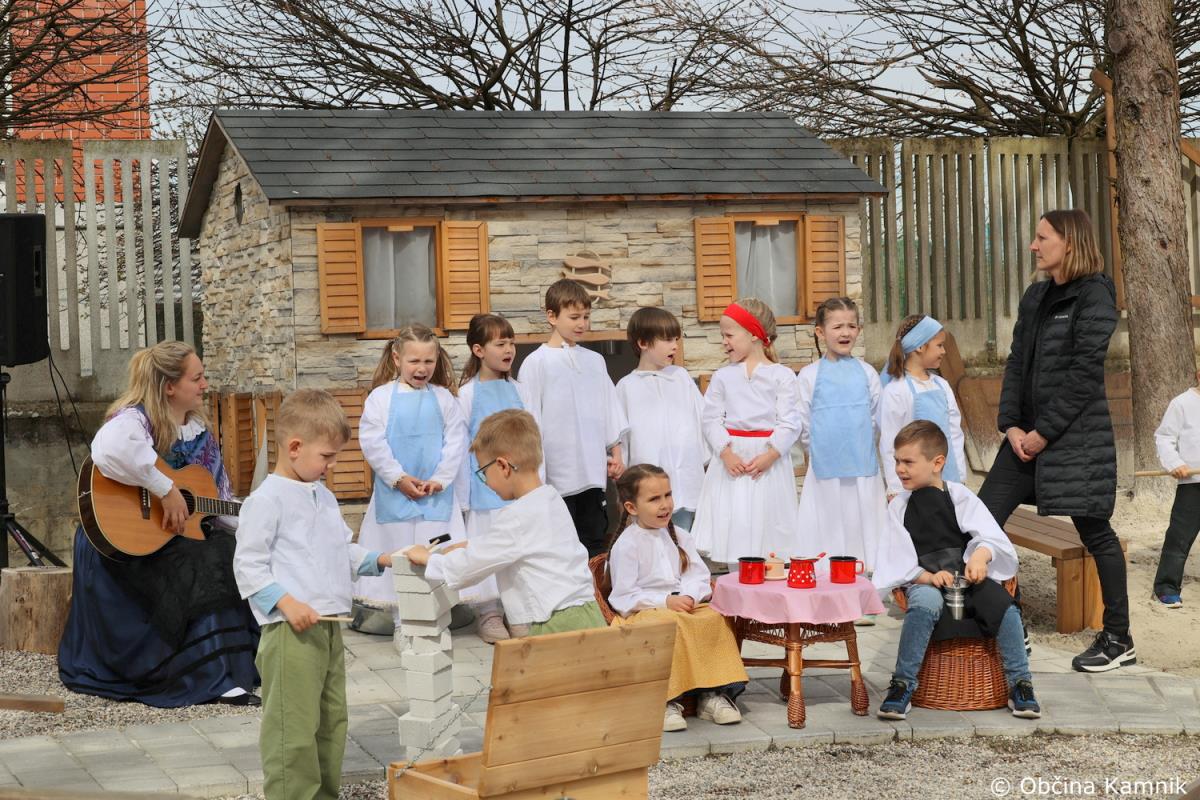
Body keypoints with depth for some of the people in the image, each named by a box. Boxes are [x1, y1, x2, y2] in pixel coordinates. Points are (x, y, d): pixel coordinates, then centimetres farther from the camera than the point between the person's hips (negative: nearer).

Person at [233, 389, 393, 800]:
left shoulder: (324, 497, 18)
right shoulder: (267, 499, -9)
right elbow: (248, 565, -12)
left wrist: (378, 559, 13)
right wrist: (286, 603, -21)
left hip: (329, 626, 9)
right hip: (291, 630, -9)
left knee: (331, 722, 15)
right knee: (294, 728, -8)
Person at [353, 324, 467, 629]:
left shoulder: (443, 398, 3)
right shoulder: (381, 397, -2)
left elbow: (456, 442, 0)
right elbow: (372, 442, -7)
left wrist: (439, 479, -9)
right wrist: (399, 478, -11)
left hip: (436, 492, 1)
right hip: (394, 492, -1)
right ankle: (401, 620, 11)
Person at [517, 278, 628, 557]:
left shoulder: (595, 361, 11)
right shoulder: (537, 363, -4)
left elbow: (610, 409, 17)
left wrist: (616, 452, 11)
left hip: (593, 472, 5)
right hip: (558, 472, -5)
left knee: (595, 541, 9)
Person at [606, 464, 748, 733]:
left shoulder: (679, 536, 15)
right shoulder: (626, 545, -5)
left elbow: (699, 576, 9)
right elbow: (624, 596, -9)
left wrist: (689, 597, -14)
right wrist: (666, 601, -19)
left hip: (685, 606, 6)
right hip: (643, 612, -6)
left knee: (715, 619, -24)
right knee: (672, 625, -38)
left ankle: (713, 693, -20)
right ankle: (667, 701, -35)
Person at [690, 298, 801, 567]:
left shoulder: (782, 376, 0)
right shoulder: (723, 376, 8)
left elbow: (789, 423, -5)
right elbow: (712, 420, 2)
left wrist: (769, 456, -16)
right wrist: (725, 453, -12)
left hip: (769, 460, -2)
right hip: (731, 459, 2)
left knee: (766, 526, 1)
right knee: (732, 528, 0)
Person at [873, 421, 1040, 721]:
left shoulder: (961, 497, 9)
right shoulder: (900, 507, 12)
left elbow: (992, 536, -3)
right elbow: (900, 562, 4)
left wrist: (981, 556, -26)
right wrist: (929, 577, -16)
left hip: (969, 577, 0)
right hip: (925, 582, 0)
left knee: (1004, 607, -29)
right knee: (924, 604, -37)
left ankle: (1020, 685, -14)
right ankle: (902, 686, -28)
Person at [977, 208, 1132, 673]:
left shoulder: (1093, 295, -10)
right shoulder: (1036, 296, 14)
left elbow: (1084, 373, -15)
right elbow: (1017, 362, 10)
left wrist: (1044, 431, -15)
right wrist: (1011, 424, -2)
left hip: (1077, 434, -8)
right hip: (1031, 433, 8)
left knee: (1094, 532, 2)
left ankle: (1118, 640, 15)